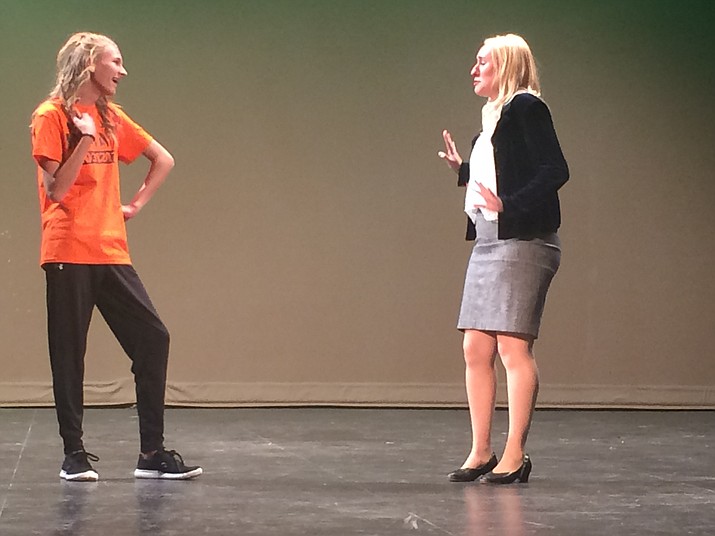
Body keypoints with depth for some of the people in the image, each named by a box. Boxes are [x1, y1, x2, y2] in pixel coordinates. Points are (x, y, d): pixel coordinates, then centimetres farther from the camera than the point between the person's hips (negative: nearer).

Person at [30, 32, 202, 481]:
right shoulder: (52, 117, -4)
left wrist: (136, 205, 13)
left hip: (111, 252, 6)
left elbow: (164, 161, 24)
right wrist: (84, 140, -20)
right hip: (68, 253, -6)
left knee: (153, 339, 0)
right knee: (69, 353, -1)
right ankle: (74, 453, 8)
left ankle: (153, 452, 5)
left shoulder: (111, 117, 13)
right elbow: (55, 190, -11)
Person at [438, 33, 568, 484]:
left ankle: (515, 456, -7)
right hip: (488, 243, 10)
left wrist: (508, 207, -24)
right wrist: (462, 170, 21)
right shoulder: (493, 118, 21)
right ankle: (481, 453, 12)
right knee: (476, 348, 7)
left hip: (522, 242, -10)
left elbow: (555, 170, -16)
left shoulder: (526, 108, -7)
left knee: (513, 346, -10)